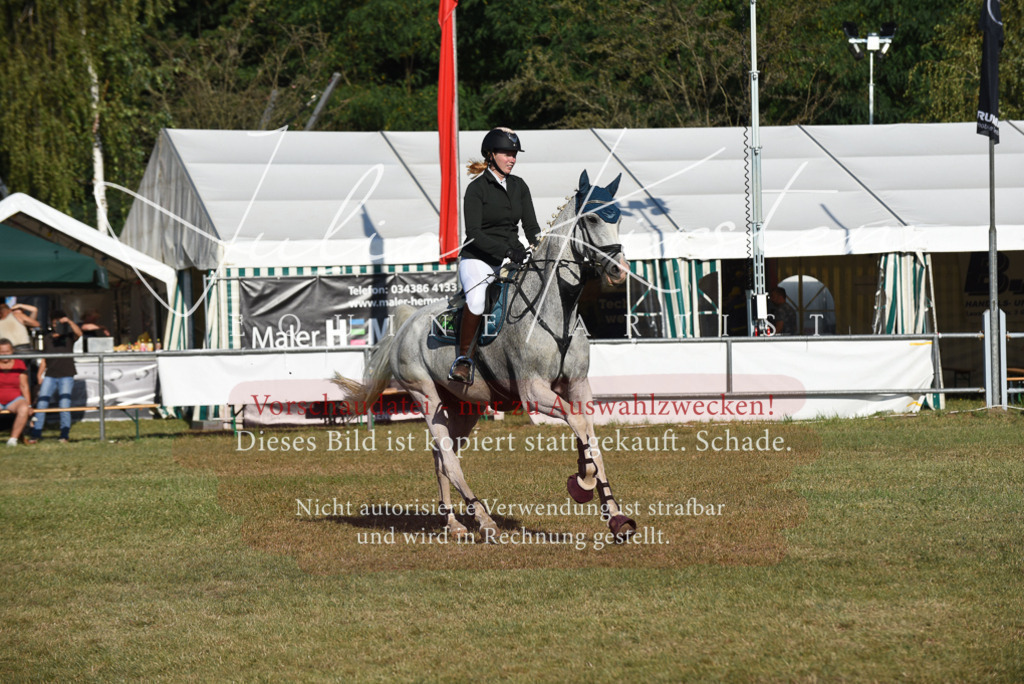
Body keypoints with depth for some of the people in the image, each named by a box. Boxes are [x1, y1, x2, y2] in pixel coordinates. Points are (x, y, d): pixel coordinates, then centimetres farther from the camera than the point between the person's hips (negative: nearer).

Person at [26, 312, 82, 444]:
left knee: (64, 406, -6)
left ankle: (64, 435, 1)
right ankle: (35, 435, -2)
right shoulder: (47, 338, 13)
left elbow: (79, 333, -19)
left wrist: (69, 321, -31)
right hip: (50, 376, 3)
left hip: (66, 376, -3)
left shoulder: (68, 336, 3)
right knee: (41, 404, -4)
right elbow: (44, 359, 17)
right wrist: (40, 375, 10)